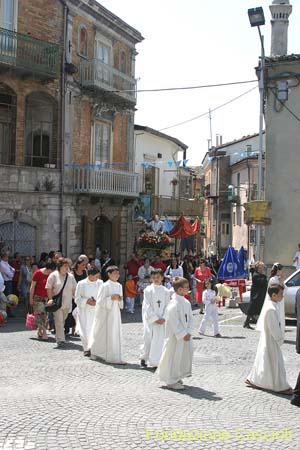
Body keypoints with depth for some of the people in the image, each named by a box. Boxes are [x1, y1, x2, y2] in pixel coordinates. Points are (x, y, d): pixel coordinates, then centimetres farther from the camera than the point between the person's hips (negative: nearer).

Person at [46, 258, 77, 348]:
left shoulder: (70, 277, 8)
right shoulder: (53, 275, -4)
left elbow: (74, 289, 11)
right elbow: (49, 288, -5)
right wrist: (50, 299, -13)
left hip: (67, 303, 4)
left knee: (63, 320, 12)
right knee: (59, 321, -10)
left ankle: (60, 337, 28)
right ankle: (60, 340, -10)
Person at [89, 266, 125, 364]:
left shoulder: (119, 286, 8)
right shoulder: (105, 286, -12)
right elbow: (100, 301, -14)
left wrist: (120, 299, -4)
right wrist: (111, 298, -21)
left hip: (116, 312, 7)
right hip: (106, 313, -6)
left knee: (117, 334, 7)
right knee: (109, 335, -3)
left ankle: (116, 357, 18)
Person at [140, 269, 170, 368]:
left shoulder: (165, 291, 6)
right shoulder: (148, 290, -3)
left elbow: (167, 306, 4)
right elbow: (147, 306, -8)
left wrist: (163, 318, -10)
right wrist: (155, 319, -14)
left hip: (161, 320, 3)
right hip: (150, 319, -3)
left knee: (160, 339, 0)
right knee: (148, 338, -3)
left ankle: (156, 361, 5)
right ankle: (144, 358, 16)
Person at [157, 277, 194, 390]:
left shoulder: (186, 302, 7)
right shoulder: (173, 304, -20)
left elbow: (190, 318, 9)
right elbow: (174, 322, -20)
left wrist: (189, 332, -3)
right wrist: (183, 335, -17)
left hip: (185, 335, 9)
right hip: (175, 336, -9)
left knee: (185, 354, 14)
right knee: (173, 357, -1)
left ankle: (177, 378, 30)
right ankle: (171, 381, 10)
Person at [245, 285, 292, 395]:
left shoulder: (272, 306, 8)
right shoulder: (271, 309, -24)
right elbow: (274, 328, -23)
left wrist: (280, 337, 15)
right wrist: (280, 339, -13)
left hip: (267, 340, 10)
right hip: (271, 341, -10)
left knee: (263, 361, 17)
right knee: (275, 363, 0)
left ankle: (253, 380, 26)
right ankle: (280, 387, 9)